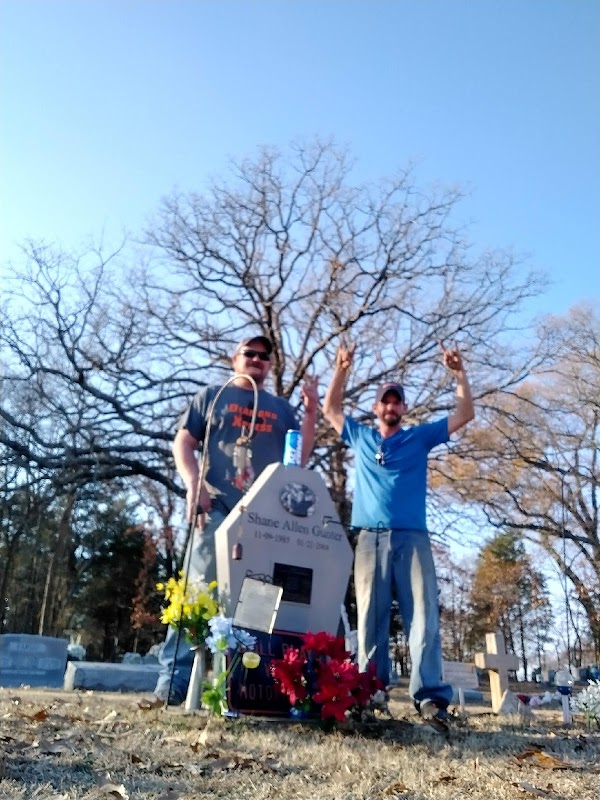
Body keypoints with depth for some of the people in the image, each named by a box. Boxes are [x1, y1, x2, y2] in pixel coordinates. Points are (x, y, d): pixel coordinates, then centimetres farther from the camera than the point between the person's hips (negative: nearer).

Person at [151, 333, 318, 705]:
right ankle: (173, 681, -2)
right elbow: (183, 442, 6)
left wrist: (311, 412, 2)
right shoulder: (212, 395, 14)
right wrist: (194, 485, -10)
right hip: (218, 509, -3)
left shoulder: (281, 408, 21)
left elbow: (300, 457, 15)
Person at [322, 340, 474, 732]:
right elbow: (331, 408, 22)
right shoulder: (360, 436, 20)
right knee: (371, 618, -1)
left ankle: (431, 697, -11)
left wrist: (459, 372, 6)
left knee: (423, 615, -9)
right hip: (371, 538, 1)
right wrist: (342, 369, 13)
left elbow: (465, 414, 16)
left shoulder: (420, 437, 17)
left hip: (412, 537, 0)